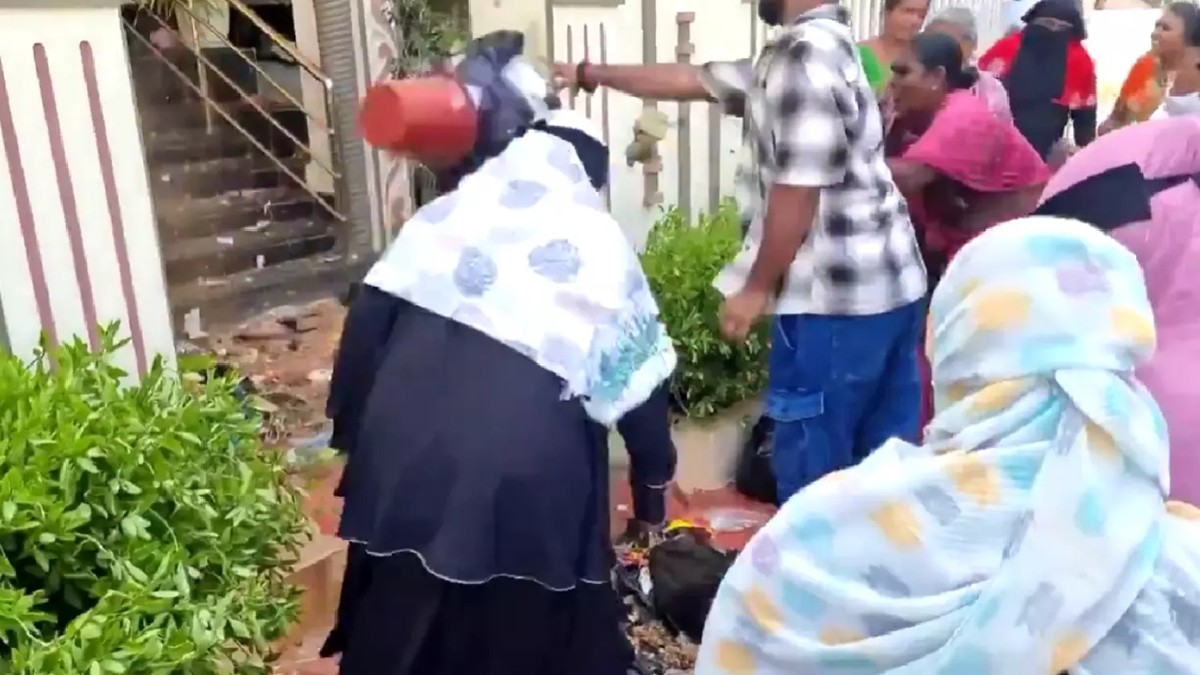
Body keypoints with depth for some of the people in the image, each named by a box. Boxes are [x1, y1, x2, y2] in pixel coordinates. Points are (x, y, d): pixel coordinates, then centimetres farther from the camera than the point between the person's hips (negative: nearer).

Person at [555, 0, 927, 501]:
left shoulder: (805, 55, -15)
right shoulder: (817, 48, 17)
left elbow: (799, 190, -20)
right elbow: (692, 81, 20)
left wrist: (755, 288, -11)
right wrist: (590, 74, 23)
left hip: (837, 295, -10)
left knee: (810, 464, 4)